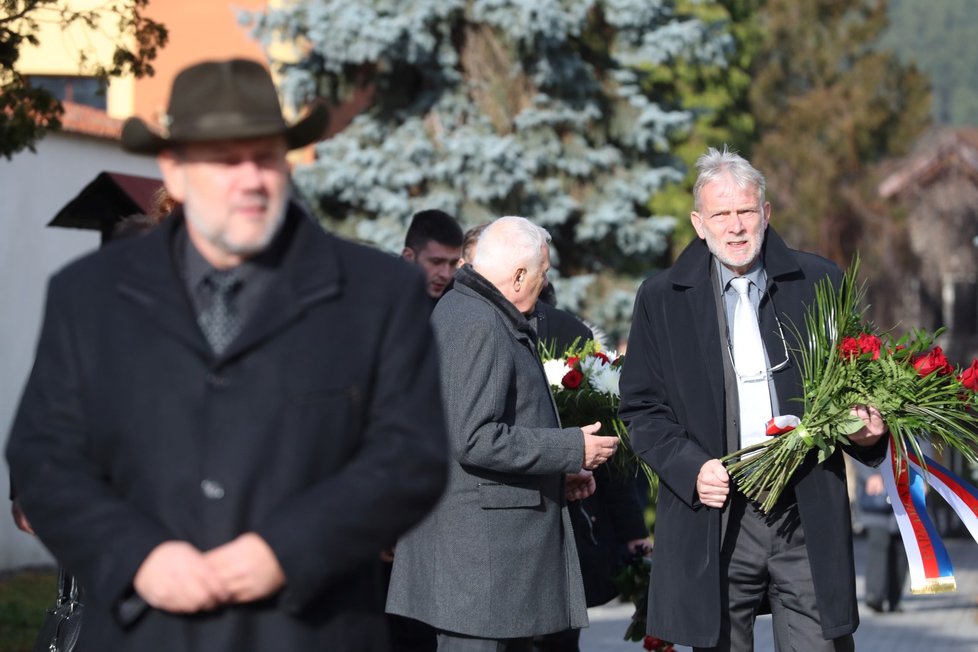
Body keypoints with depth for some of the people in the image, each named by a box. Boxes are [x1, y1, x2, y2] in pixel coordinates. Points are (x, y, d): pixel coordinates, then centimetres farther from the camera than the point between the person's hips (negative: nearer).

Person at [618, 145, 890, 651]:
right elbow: (641, 408, 6)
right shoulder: (662, 298, 6)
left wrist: (869, 432, -8)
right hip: (714, 520, 0)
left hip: (809, 519, 0)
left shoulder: (820, 283, 7)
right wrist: (691, 467, -9)